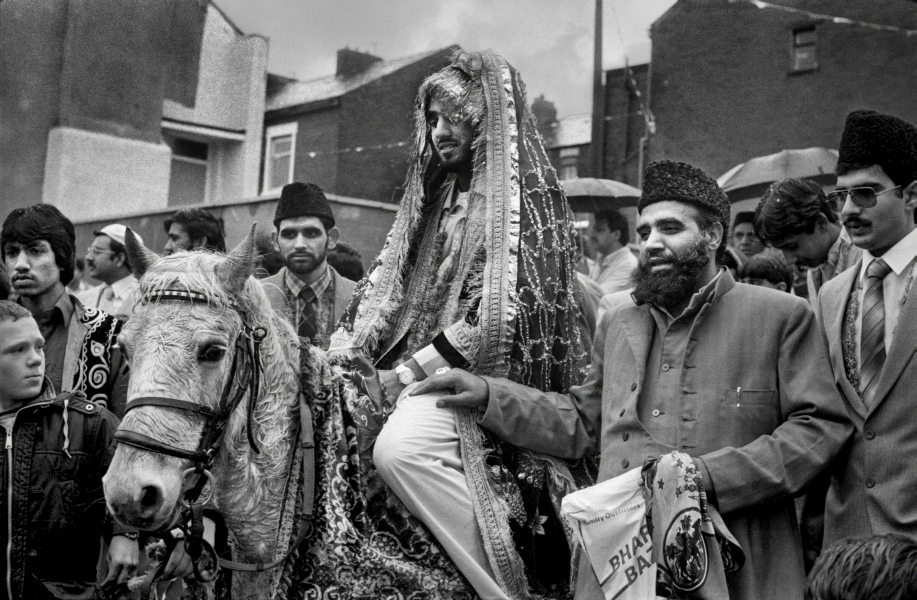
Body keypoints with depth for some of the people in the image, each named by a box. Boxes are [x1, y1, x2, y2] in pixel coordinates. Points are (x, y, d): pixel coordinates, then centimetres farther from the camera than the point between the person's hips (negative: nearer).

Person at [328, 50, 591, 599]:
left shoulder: (526, 191, -6)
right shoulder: (436, 194, 17)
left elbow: (498, 313, -16)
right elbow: (388, 282, 16)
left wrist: (406, 372, -17)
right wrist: (344, 349, 1)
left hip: (481, 372, -8)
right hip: (424, 364, 8)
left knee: (398, 448, -31)